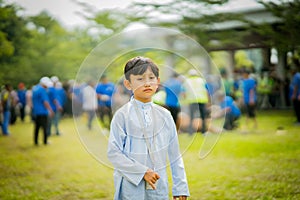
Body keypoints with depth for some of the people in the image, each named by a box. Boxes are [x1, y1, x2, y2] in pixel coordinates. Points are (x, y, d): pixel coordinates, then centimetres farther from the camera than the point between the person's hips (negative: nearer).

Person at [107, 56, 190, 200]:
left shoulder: (164, 115, 4)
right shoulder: (122, 115, -6)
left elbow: (174, 154, 8)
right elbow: (113, 153, -10)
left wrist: (180, 187, 7)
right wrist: (142, 172, -15)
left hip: (159, 188, 3)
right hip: (131, 188, -3)